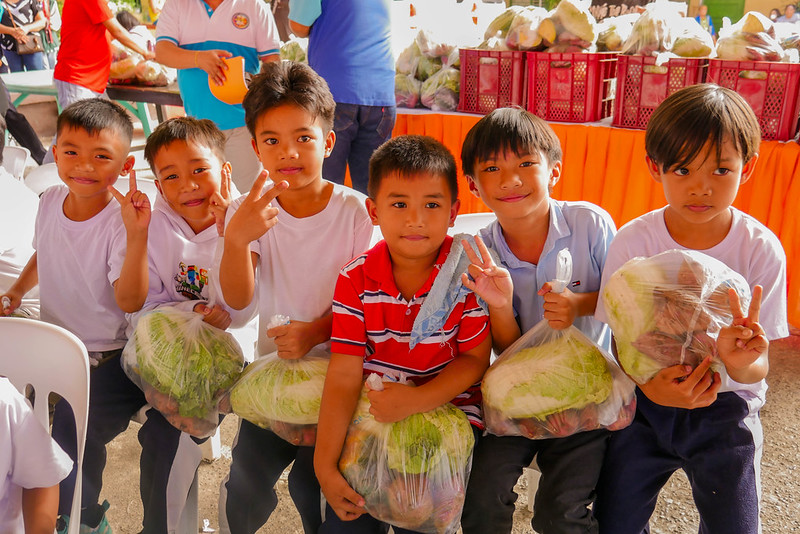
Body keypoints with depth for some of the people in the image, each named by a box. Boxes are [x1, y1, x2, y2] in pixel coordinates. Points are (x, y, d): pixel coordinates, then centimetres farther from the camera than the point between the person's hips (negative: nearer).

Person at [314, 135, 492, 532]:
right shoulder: (356, 281, -8)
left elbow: (475, 358, -8)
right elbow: (345, 373, -11)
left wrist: (416, 400, -23)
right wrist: (325, 463, -17)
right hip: (374, 411, 2)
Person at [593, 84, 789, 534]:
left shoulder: (761, 250, -14)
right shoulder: (633, 242, -14)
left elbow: (759, 368, -12)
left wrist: (741, 363, -37)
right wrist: (651, 383, -30)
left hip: (726, 406, 0)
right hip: (647, 397, 0)